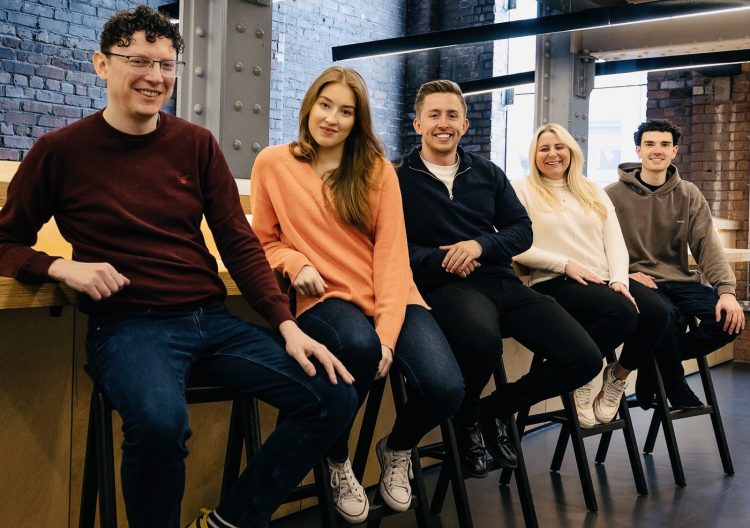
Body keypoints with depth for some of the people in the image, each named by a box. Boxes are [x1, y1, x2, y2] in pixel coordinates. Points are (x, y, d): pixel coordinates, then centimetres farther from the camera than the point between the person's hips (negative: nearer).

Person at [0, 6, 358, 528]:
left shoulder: (197, 144, 10)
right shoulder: (61, 150, 2)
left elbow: (240, 243, 8)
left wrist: (287, 325, -4)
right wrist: (61, 266, -13)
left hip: (213, 320, 5)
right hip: (127, 324, -4)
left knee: (335, 397, -11)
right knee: (160, 421, -38)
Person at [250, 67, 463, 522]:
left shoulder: (378, 169, 7)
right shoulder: (272, 164, 4)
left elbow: (392, 251, -2)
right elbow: (265, 241, 14)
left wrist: (388, 332, -15)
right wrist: (296, 263, -10)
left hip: (391, 298, 2)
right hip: (325, 298, -2)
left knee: (445, 389, -24)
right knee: (358, 345, -39)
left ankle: (397, 450, 15)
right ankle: (338, 462, -6)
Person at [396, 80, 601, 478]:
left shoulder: (487, 173, 20)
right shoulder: (400, 179, 5)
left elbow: (522, 231, 14)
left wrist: (480, 245, -5)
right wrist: (444, 260, -17)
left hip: (502, 281, 6)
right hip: (446, 286, -5)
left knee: (584, 358, -11)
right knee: (482, 341, -41)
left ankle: (499, 408, 14)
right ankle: (466, 417, -4)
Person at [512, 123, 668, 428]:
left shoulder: (593, 192, 22)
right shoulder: (522, 190, 6)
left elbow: (615, 241, 12)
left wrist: (619, 280, -7)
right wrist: (566, 264, -14)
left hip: (603, 281, 6)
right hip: (554, 283, -5)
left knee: (656, 311, -23)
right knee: (622, 312, -33)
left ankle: (618, 376, 1)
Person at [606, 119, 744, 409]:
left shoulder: (689, 195, 9)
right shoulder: (614, 195, 0)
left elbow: (707, 244, -2)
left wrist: (726, 290, -16)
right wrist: (623, 274, -22)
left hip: (679, 280, 4)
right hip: (637, 281, -4)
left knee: (730, 318, -20)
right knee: (665, 314, -36)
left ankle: (655, 365, 0)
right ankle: (676, 387, -5)